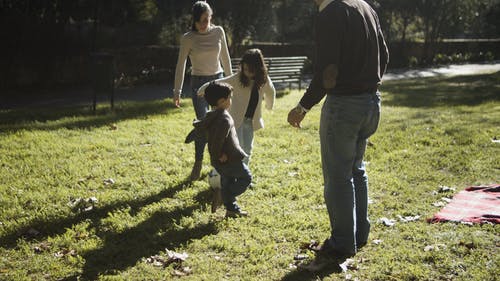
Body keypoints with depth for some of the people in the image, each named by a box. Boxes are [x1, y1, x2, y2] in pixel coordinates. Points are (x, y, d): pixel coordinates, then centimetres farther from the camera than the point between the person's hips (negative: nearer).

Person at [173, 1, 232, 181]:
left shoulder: (218, 32, 0)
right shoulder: (188, 38, -8)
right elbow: (181, 65, -4)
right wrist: (177, 91, -6)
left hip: (218, 80, 3)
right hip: (199, 83, -3)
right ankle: (198, 164, -1)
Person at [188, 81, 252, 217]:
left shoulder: (210, 116, 7)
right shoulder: (225, 119, -22)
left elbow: (199, 126, 21)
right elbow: (218, 139, -30)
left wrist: (190, 138, 37)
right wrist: (219, 155, -18)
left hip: (219, 161, 9)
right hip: (229, 159, -9)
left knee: (227, 183, 20)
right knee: (246, 178, 4)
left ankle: (232, 210, 26)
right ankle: (221, 194, -6)